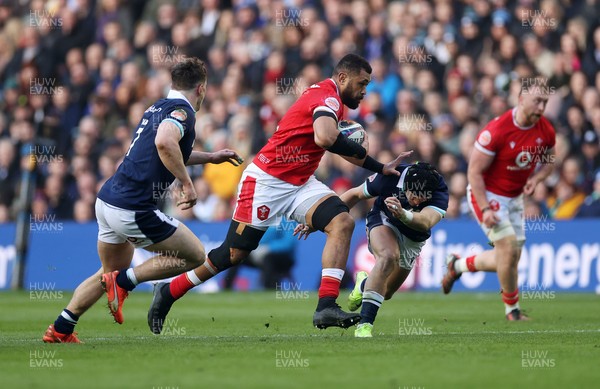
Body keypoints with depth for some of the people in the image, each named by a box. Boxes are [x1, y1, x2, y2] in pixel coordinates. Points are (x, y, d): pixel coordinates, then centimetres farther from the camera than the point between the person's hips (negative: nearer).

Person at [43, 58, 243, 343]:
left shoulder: (158, 108, 18)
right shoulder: (183, 111, -9)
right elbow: (164, 143, -32)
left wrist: (210, 157, 42)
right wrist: (187, 183, -23)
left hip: (107, 199, 9)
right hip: (133, 210, -9)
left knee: (111, 273, 26)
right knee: (195, 255, 5)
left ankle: (60, 329, 22)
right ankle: (123, 281, -2)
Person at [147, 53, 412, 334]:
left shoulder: (329, 98, 12)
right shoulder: (328, 98, -18)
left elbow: (334, 143, 26)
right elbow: (325, 138, -39)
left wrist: (380, 168, 20)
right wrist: (361, 150, -22)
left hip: (300, 184, 9)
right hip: (267, 181, -9)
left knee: (342, 223, -14)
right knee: (234, 253, -2)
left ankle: (326, 307, -21)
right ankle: (168, 293, 17)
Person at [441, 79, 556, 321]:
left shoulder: (546, 131, -7)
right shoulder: (497, 130, -26)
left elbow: (548, 161, 11)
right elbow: (474, 170, -21)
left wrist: (536, 178, -12)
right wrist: (485, 209, -26)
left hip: (515, 198, 7)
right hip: (487, 194, -7)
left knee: (509, 258, 8)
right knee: (509, 246, -18)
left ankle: (458, 265, 33)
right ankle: (512, 308, 0)